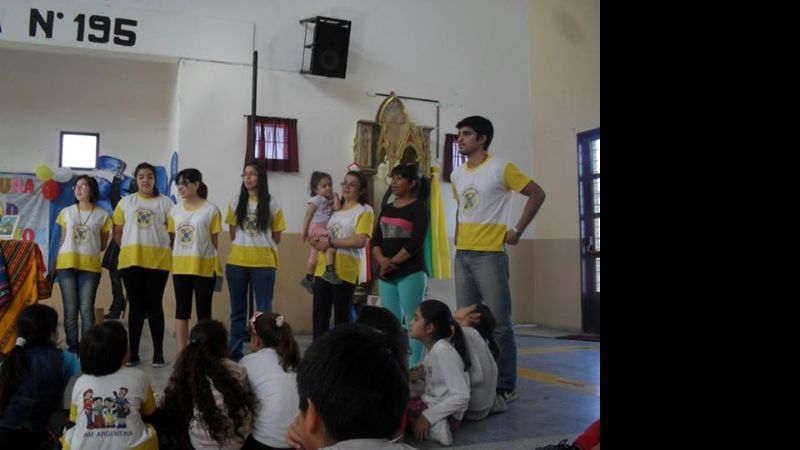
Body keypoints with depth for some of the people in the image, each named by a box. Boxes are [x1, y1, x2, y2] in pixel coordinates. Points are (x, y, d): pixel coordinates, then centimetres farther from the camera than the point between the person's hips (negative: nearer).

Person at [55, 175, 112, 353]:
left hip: (90, 266, -2)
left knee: (86, 309, -2)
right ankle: (72, 347, 9)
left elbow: (102, 245, 9)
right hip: (66, 264, 2)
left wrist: (87, 250, -1)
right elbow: (62, 241, 11)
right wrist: (55, 264, 7)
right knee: (70, 309, 3)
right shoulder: (66, 212, 9)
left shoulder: (102, 215, 2)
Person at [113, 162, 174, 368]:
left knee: (154, 306, 0)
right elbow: (117, 232, 12)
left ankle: (158, 353, 6)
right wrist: (130, 249, 3)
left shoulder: (165, 203, 3)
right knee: (136, 306, 7)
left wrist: (164, 249, -4)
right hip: (131, 260, 2)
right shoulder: (126, 202, 9)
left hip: (157, 261, -2)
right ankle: (133, 353, 13)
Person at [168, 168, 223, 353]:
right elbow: (172, 239, 12)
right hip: (180, 267, 4)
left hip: (204, 267, -4)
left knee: (203, 311, 4)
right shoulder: (176, 210, 7)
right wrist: (174, 260, 4)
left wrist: (216, 265, -4)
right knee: (181, 310, 7)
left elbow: (214, 241, -3)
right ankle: (181, 352, 13)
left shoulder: (211, 210, -5)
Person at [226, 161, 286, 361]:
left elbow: (276, 238, 3)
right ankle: (235, 352, 18)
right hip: (237, 262, 2)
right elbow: (233, 234, 10)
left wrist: (261, 248, 5)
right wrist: (244, 248, 7)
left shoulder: (272, 204, -2)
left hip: (263, 263, -2)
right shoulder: (236, 202, 5)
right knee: (238, 310, 10)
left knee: (264, 310, 2)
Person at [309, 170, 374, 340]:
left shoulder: (364, 211, -3)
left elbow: (361, 241, -15)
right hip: (323, 269, 6)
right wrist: (317, 239, 2)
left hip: (344, 271, -6)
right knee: (319, 314, 9)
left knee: (342, 316, 2)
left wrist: (331, 242, -15)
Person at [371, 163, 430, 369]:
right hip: (386, 275, 7)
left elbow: (416, 242, -13)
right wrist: (382, 260, -10)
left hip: (411, 273, -6)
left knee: (412, 322, -8)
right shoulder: (386, 209, 17)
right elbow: (375, 239, 9)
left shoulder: (419, 208, -3)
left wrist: (393, 262, -13)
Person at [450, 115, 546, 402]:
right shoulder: (457, 175, 13)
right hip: (462, 255, 7)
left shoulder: (501, 169, -6)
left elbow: (537, 194, -6)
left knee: (498, 322, -4)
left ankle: (506, 386, 5)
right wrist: (458, 236, 13)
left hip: (489, 254, -6)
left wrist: (517, 231, -9)